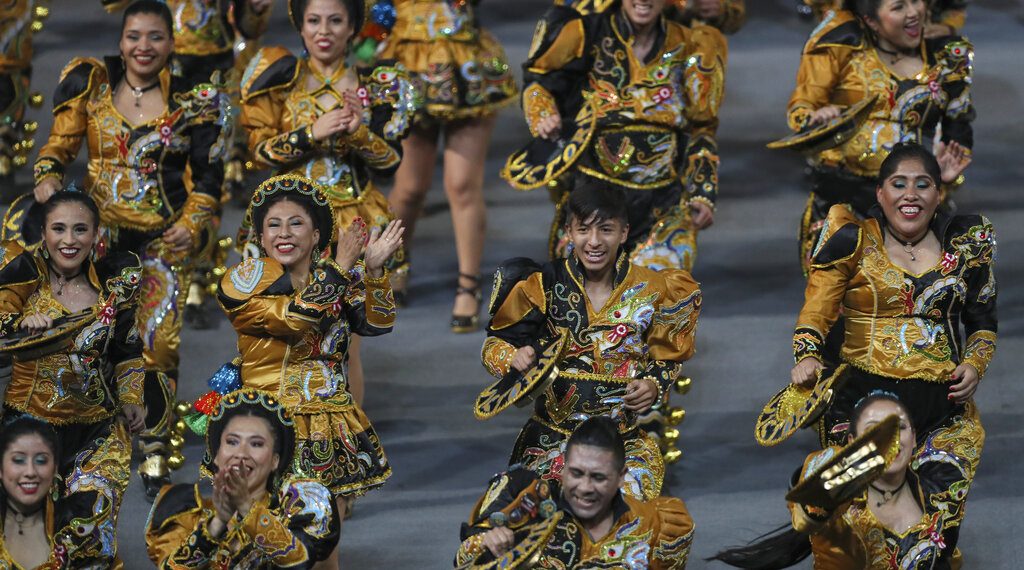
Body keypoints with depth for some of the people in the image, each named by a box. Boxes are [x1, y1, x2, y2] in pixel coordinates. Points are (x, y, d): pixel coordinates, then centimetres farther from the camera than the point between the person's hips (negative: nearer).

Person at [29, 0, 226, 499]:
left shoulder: (192, 103, 2)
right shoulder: (92, 86, 4)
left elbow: (207, 178, 5)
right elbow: (59, 145, 7)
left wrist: (190, 226, -9)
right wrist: (47, 177, -14)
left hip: (163, 238, -1)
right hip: (99, 232, 1)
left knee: (160, 341, -11)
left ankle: (154, 454, 0)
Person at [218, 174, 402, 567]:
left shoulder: (338, 281, 11)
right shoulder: (246, 281, -4)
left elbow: (377, 324, -2)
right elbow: (294, 318, -19)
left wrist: (374, 270, -16)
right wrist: (341, 268, -12)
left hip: (333, 430, 4)